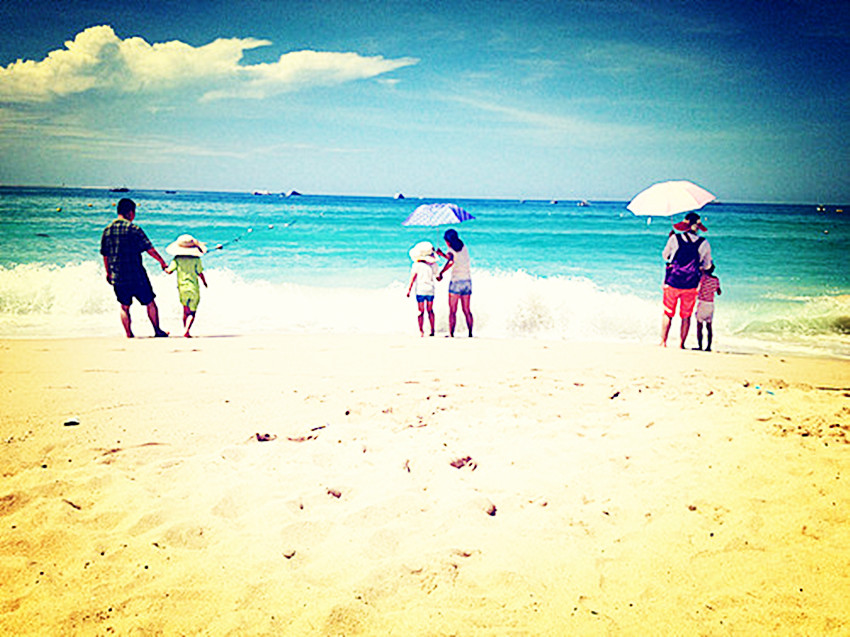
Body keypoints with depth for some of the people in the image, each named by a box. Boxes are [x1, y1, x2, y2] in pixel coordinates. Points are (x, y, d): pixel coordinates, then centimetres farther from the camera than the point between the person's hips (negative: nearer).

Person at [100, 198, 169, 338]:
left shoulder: (107, 230, 5)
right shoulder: (134, 229, -11)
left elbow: (105, 255, 11)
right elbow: (150, 249, -12)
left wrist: (108, 273, 22)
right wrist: (162, 262, 0)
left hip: (118, 277, 4)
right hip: (136, 276, -4)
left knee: (124, 306, 15)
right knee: (150, 303, 10)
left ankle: (129, 334, 12)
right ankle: (157, 330, 17)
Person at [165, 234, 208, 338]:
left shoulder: (177, 259, -1)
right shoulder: (196, 259, -6)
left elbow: (169, 271, -3)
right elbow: (200, 274, -4)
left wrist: (166, 268, 21)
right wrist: (205, 283, 13)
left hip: (182, 288, 3)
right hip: (193, 288, -3)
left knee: (185, 311, 18)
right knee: (192, 312, -3)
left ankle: (185, 329, 23)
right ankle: (186, 330, -20)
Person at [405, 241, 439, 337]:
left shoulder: (416, 265, -8)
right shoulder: (431, 264, 0)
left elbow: (412, 279, -8)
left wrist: (409, 290, -2)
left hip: (420, 290, -3)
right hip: (430, 290, 3)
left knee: (421, 311, 3)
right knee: (430, 310, 15)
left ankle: (421, 331, -3)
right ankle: (432, 330, 14)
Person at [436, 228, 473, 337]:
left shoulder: (451, 250, -6)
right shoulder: (464, 248, 13)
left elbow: (451, 261, -20)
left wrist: (441, 273, -12)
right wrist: (442, 254, 33)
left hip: (456, 281, -6)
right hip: (467, 280, 6)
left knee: (452, 311, -2)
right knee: (467, 310, 9)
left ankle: (451, 334, -6)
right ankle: (470, 333, 4)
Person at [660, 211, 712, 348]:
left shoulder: (675, 238, -7)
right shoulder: (704, 244, -4)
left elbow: (665, 256, 9)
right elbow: (707, 265, 7)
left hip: (672, 283, 0)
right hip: (690, 285, 1)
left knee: (668, 314, 10)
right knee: (686, 316, 10)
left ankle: (663, 341, 10)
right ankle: (681, 344, 11)